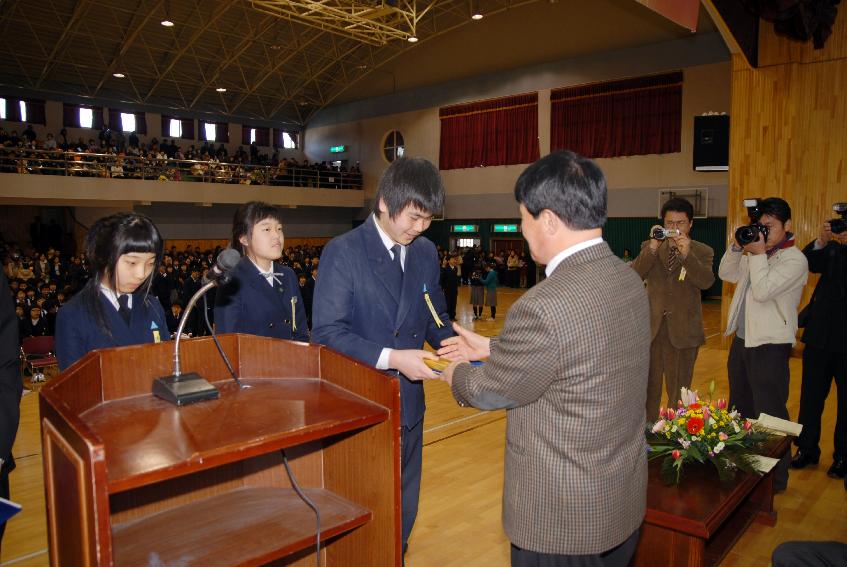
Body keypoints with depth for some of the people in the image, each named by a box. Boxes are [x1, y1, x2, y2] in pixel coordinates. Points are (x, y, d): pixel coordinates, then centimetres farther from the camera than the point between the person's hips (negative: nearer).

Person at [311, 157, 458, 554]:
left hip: (409, 403, 5)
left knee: (404, 510, 20)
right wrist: (391, 358, -26)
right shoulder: (342, 252, -13)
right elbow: (327, 331, -17)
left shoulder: (426, 253, 4)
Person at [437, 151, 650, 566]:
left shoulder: (542, 307, -31)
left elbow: (491, 391, -15)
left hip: (562, 515, -7)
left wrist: (455, 374, 6)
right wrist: (493, 348, 14)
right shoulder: (629, 279, -4)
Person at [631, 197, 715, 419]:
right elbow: (634, 276, -11)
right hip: (651, 326, 2)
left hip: (683, 330, -1)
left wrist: (687, 254, -29)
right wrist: (653, 248, -23)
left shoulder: (702, 252, 1)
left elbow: (706, 282, -16)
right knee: (649, 387, 12)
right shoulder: (649, 247, 5)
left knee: (679, 389, 9)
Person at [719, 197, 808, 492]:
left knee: (769, 413, 0)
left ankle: (776, 476, 16)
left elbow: (762, 291, -23)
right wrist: (737, 247, -1)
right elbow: (726, 274, 12)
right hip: (743, 338, 8)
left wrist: (758, 254, -17)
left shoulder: (795, 260, -13)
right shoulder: (757, 252, 10)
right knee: (740, 408, 20)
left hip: (770, 345, -8)